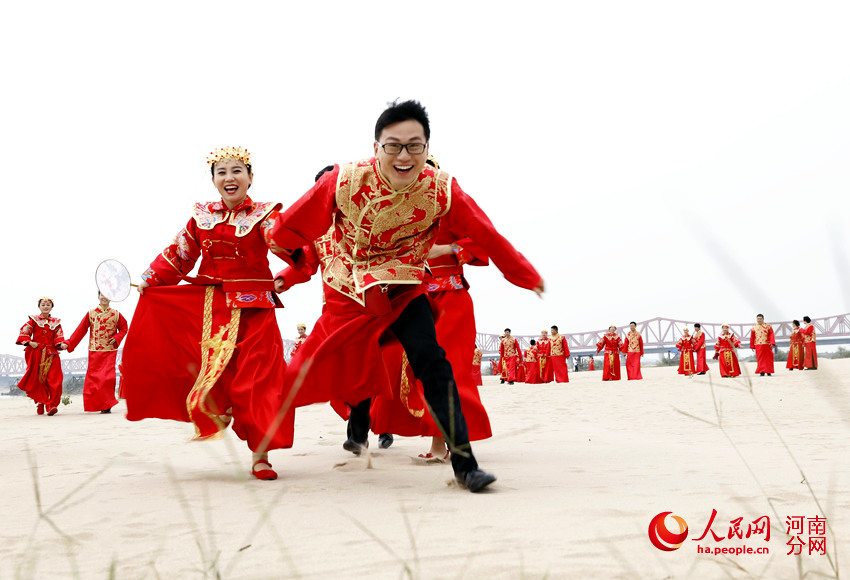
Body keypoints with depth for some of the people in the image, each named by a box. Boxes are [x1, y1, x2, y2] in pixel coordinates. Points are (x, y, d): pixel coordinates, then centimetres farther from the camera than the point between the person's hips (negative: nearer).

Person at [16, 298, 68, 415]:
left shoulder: (56, 322, 11)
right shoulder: (34, 320, 6)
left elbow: (59, 337, 5)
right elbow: (24, 332, 4)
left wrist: (62, 344, -14)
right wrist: (29, 343, -9)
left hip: (51, 354, 1)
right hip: (36, 353, -1)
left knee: (53, 379, -11)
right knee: (38, 380, 3)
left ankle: (51, 405, -12)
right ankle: (40, 404, 14)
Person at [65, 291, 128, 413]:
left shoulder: (115, 314, 6)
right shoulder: (91, 313, 5)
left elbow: (124, 328, 13)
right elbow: (80, 330, 6)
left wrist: (116, 338, -5)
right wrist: (69, 344, 2)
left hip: (110, 351, -1)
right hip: (95, 351, 1)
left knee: (108, 377, -9)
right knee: (93, 377, -1)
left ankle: (106, 405, 0)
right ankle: (95, 405, 9)